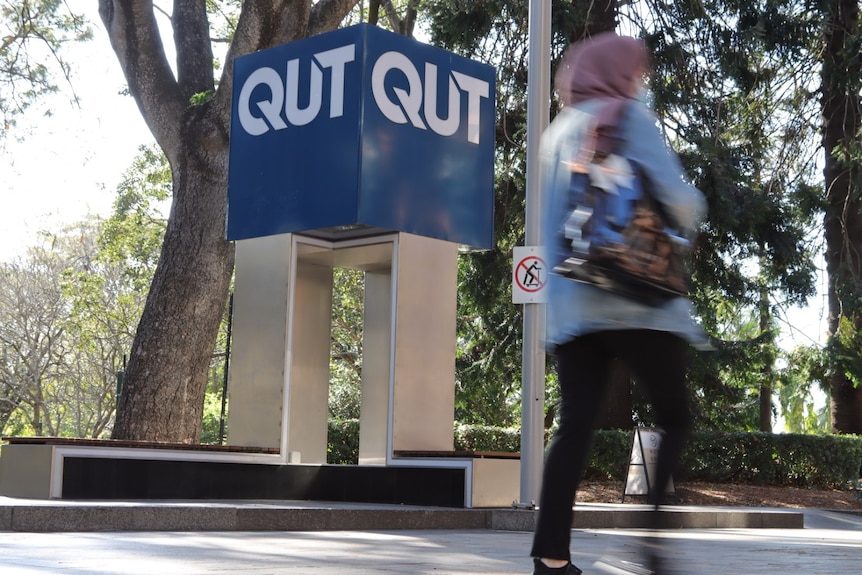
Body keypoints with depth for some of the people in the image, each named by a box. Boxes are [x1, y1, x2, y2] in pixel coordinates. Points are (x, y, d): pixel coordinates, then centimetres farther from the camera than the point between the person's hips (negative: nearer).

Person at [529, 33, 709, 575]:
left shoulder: (556, 133, 21)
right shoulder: (630, 116, 1)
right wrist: (697, 204, 12)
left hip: (573, 305, 6)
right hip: (639, 298, -6)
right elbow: (677, 203, -8)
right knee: (674, 420, 5)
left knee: (575, 427, 1)